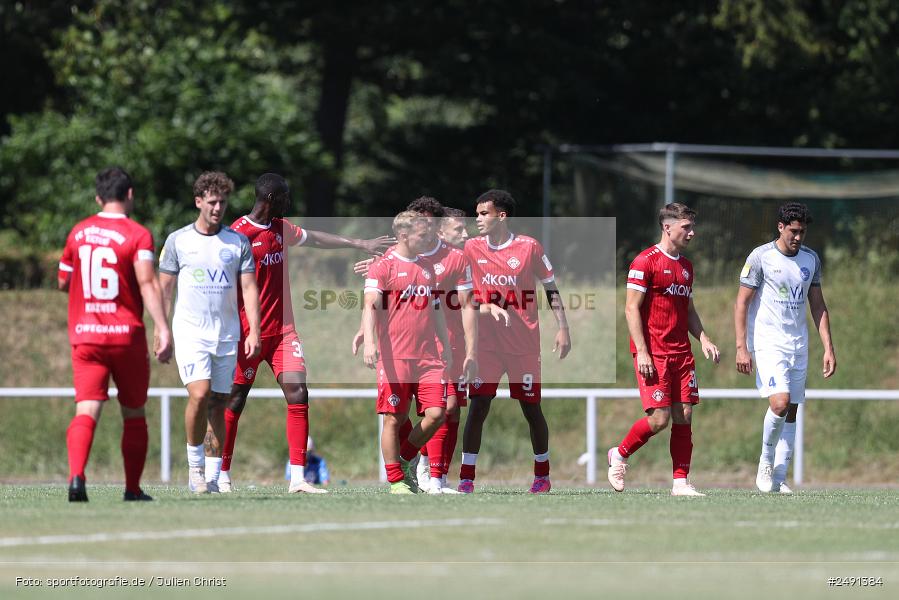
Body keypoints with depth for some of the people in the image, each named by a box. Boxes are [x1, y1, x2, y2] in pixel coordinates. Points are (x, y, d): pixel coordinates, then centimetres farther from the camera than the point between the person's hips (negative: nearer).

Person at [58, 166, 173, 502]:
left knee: (87, 409, -7)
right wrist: (163, 329, -23)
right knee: (134, 413, 13)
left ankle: (76, 476, -31)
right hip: (126, 336, -2)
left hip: (84, 336, 2)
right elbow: (147, 283, -18)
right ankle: (133, 489, 17)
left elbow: (63, 283, 19)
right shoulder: (138, 235, -6)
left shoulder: (78, 233, 8)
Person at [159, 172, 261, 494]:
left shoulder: (239, 242, 7)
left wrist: (254, 331, -5)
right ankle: (195, 465, -4)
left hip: (227, 335, 2)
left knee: (218, 405, 3)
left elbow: (249, 288, 5)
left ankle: (212, 476, 11)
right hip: (190, 331, -2)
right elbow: (163, 289, 5)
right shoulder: (178, 240, 2)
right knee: (199, 394, -20)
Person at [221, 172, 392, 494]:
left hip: (282, 330, 7)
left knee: (298, 395, -7)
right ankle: (222, 476, 16)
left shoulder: (281, 228, 11)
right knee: (235, 402, 2)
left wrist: (361, 244, 33)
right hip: (249, 333, -7)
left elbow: (315, 238, 29)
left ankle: (298, 478, -9)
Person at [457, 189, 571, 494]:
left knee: (531, 408, 6)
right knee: (478, 407, -8)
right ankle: (466, 477, -5)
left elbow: (551, 287, 2)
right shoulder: (471, 249, 2)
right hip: (486, 343, 2)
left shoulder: (528, 247, -5)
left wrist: (563, 328, -2)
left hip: (524, 343, -2)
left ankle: (542, 474, 22)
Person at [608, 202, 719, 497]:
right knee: (660, 417, -12)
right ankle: (619, 455, 12)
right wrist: (641, 352, -17)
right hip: (653, 354, -7)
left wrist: (704, 340, 10)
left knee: (684, 416, 1)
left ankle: (680, 482, 4)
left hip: (681, 352, 7)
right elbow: (631, 308, -10)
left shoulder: (686, 265, 17)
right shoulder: (646, 261, -7)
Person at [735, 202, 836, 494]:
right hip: (768, 343, -5)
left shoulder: (811, 259, 9)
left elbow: (818, 306, 15)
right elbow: (742, 303, -6)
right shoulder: (760, 257, -7)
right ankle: (766, 461, 0)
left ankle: (779, 477, 10)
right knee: (780, 402, -21)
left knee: (791, 412, 4)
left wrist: (828, 348, 8)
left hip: (798, 345, 5)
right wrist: (741, 347, -13)